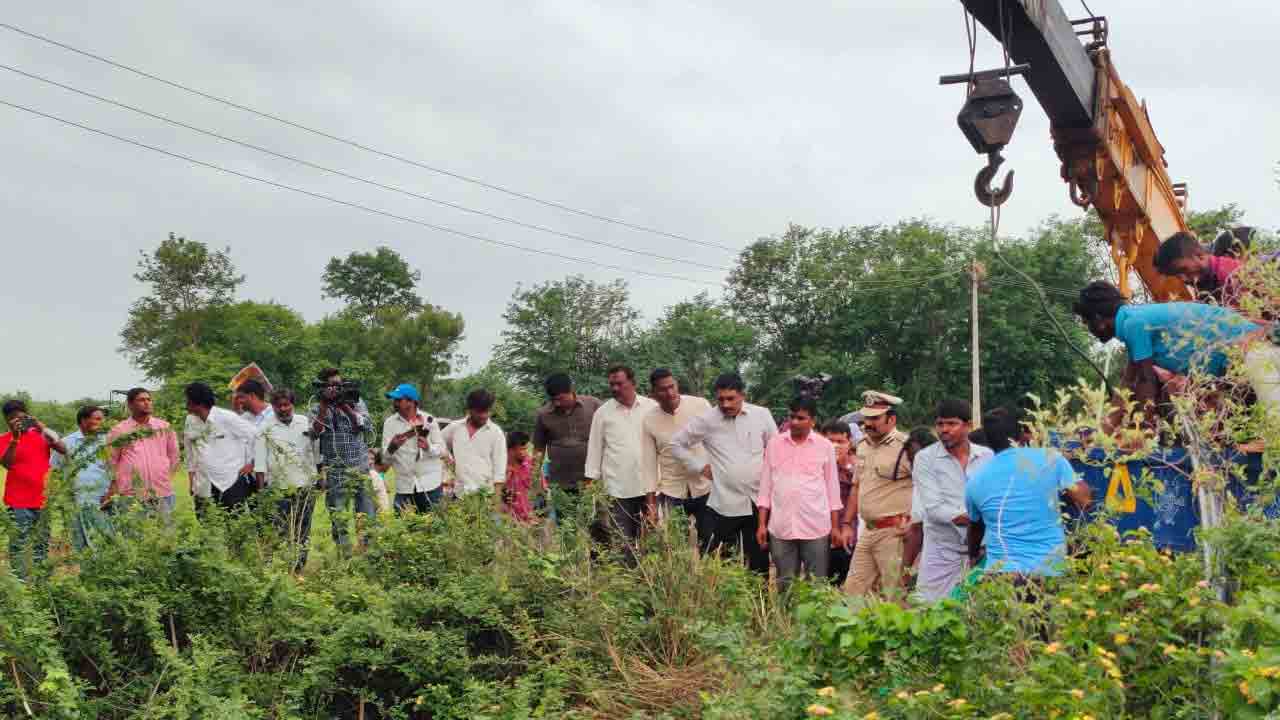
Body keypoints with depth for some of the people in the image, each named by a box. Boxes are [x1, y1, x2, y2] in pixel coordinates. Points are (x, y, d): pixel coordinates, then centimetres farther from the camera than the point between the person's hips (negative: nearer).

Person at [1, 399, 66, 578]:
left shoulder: (40, 434, 8)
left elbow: (63, 450, -5)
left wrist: (43, 429, -14)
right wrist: (15, 438, -22)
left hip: (43, 499, 3)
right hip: (18, 503, -3)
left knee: (43, 544, 9)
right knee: (18, 545, -4)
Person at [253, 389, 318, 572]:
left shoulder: (305, 422, 9)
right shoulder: (265, 428, -1)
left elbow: (315, 450, 14)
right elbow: (259, 462, -3)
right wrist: (261, 489, -9)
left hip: (307, 487, 3)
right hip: (280, 490, -3)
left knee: (303, 531, 7)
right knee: (282, 531, -6)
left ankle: (300, 567, 14)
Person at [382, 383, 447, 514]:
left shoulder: (429, 420, 1)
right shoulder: (390, 422, 2)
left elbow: (441, 449, 1)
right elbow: (385, 457, -3)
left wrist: (428, 447, -21)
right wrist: (392, 447, -26)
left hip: (430, 484, -1)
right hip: (404, 487, 1)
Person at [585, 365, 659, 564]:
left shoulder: (652, 408, 3)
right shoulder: (603, 412, 5)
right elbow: (595, 447, 8)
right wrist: (591, 480, 4)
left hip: (649, 484, 0)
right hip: (618, 488, 0)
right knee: (622, 540, -1)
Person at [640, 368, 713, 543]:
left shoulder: (700, 405, -9)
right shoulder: (648, 420, -3)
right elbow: (649, 462, 3)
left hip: (706, 486, -1)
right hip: (671, 492, 1)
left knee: (709, 543, 5)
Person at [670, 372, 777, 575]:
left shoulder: (762, 415, -1)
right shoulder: (706, 420, -5)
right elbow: (677, 443, 6)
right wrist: (700, 466, 0)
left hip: (758, 501, 2)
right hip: (723, 504, -2)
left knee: (760, 560, 10)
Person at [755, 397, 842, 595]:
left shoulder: (825, 446, 3)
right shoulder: (774, 444, 6)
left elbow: (832, 489, 8)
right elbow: (765, 486, 9)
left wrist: (835, 526, 5)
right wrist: (761, 524, 4)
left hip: (816, 528, -1)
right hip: (781, 528, 1)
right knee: (785, 584, 6)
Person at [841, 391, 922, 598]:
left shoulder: (906, 447, -12)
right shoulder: (863, 445, 14)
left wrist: (914, 528, -20)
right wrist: (847, 524, 18)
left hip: (894, 533, -8)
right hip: (868, 532, 8)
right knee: (853, 591, 10)